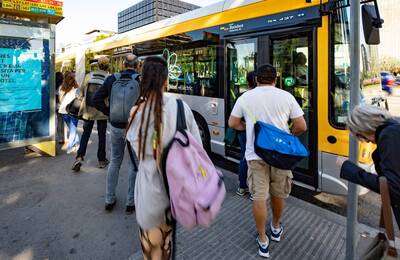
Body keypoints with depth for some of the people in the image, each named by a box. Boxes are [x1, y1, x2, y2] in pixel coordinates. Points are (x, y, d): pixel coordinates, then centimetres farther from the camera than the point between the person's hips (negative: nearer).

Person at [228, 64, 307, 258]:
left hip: (256, 153, -1)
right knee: (278, 194, 20)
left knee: (259, 197, 6)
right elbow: (301, 127, 0)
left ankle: (263, 241, 18)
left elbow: (233, 123, 6)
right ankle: (276, 228, 42)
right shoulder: (286, 96, -1)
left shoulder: (245, 97, 0)